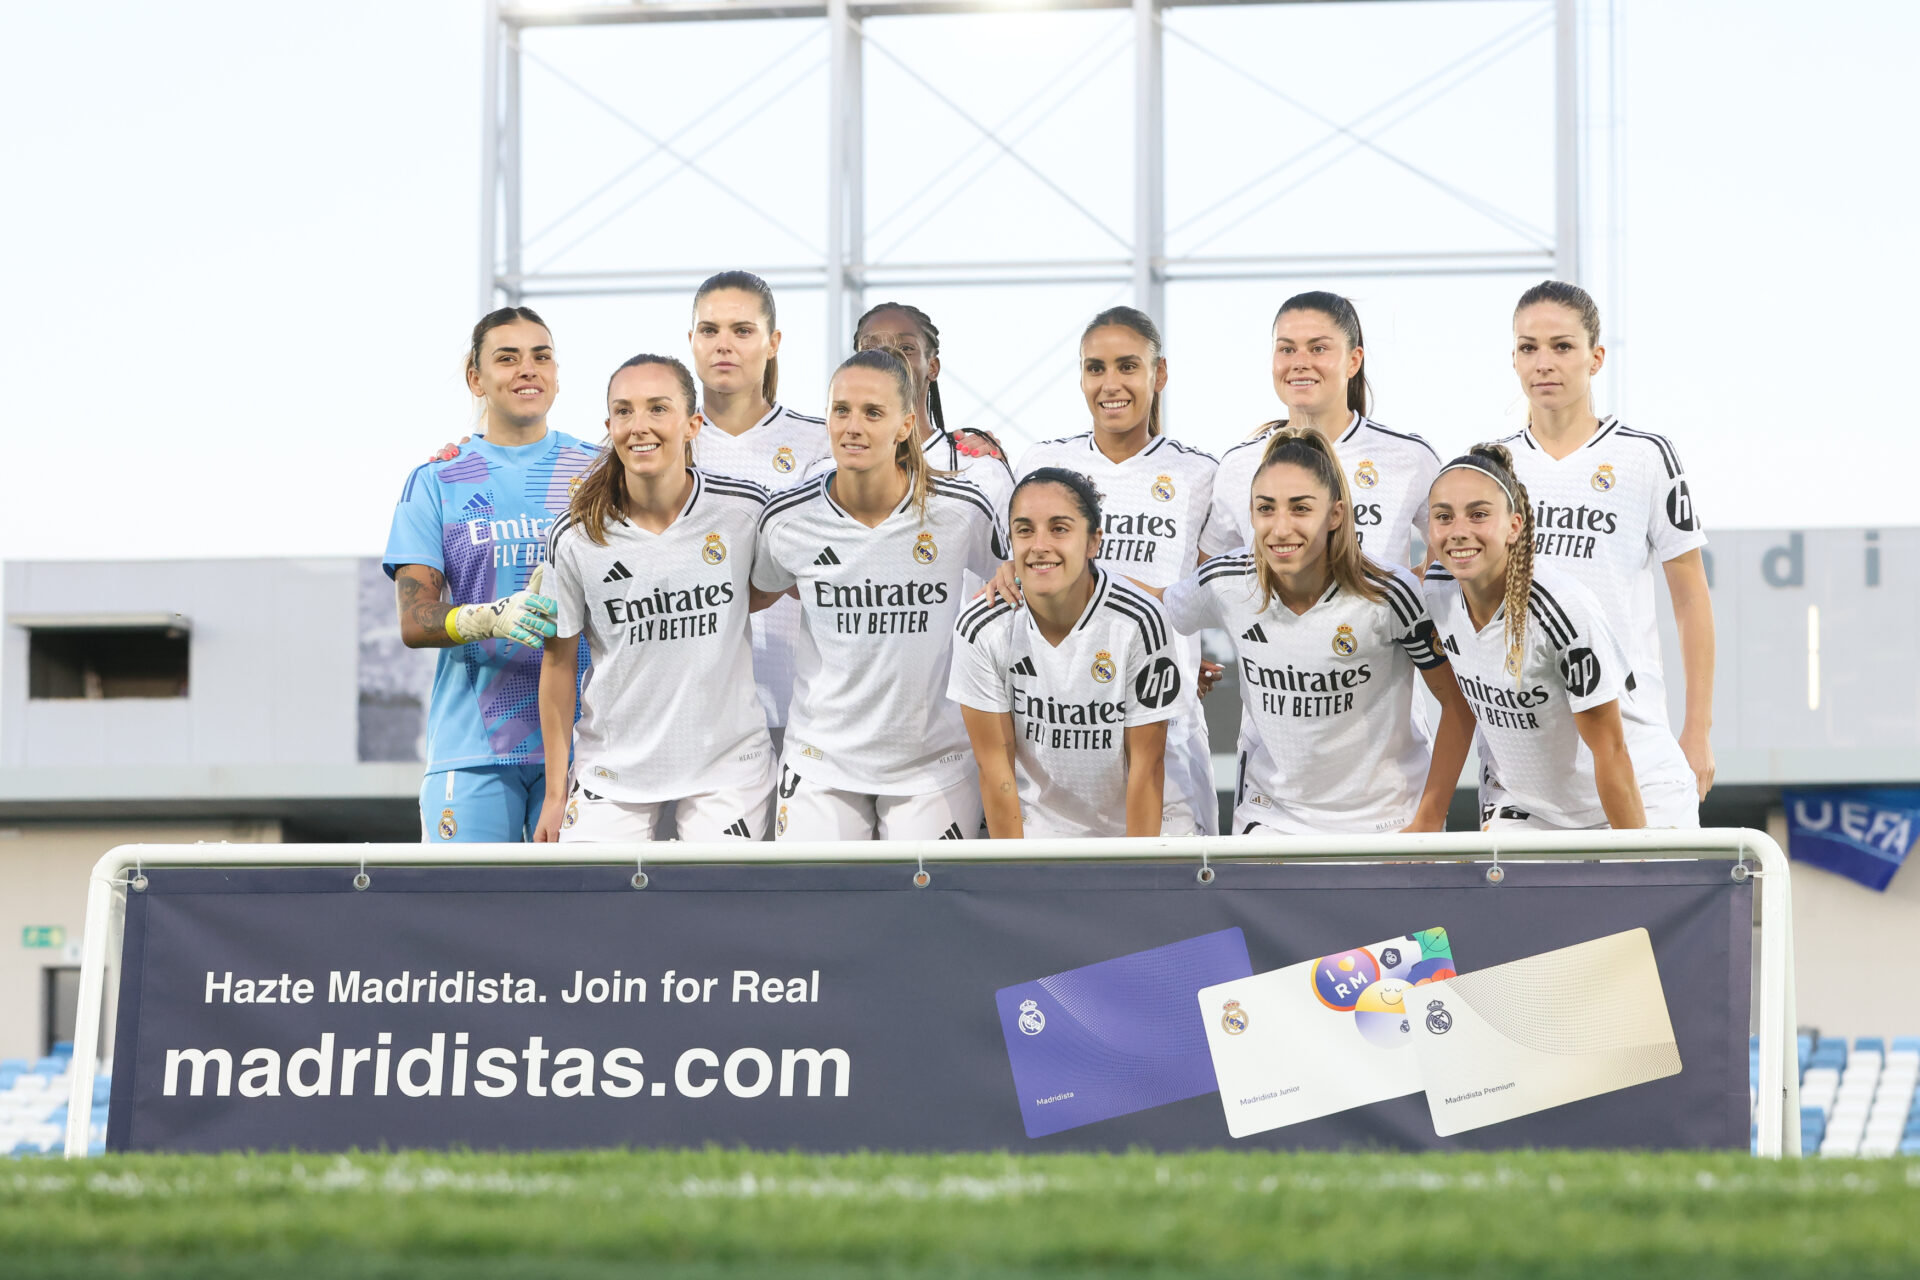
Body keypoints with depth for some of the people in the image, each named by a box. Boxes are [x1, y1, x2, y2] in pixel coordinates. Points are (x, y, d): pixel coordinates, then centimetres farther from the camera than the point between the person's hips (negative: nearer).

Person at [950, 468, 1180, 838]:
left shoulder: (1138, 624, -20)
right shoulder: (980, 629, -15)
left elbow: (1147, 765, -14)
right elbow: (995, 765, -9)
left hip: (1119, 833, -1)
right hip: (1025, 831, 1)